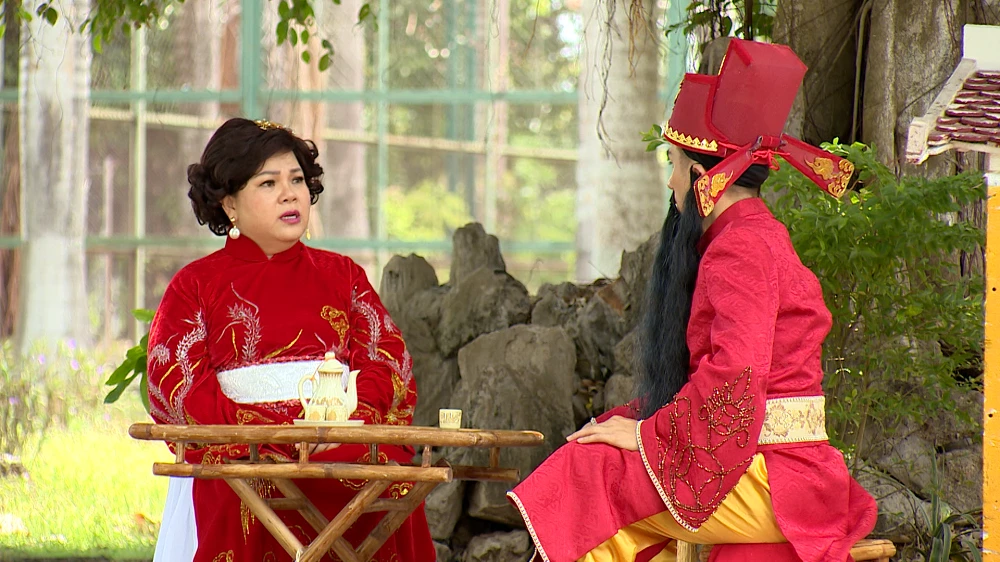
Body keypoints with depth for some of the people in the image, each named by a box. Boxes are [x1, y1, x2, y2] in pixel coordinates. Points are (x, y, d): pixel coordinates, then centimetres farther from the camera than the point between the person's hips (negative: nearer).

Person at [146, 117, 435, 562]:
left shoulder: (342, 275, 22)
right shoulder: (196, 284, 14)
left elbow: (387, 364, 9)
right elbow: (177, 385, 0)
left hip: (342, 450, 2)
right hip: (239, 456, -2)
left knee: (392, 487, -31)